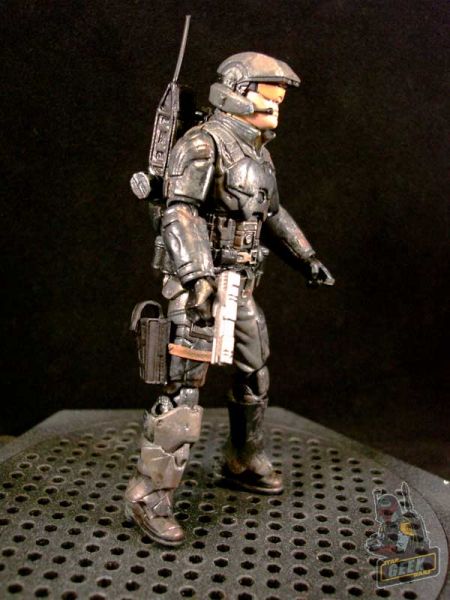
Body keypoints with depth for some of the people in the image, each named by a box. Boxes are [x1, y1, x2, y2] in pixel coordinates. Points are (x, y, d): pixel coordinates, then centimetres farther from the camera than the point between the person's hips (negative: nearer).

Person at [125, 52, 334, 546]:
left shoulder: (256, 151, 15)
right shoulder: (202, 144, -14)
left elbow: (272, 214, 27)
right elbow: (180, 214, -27)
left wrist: (306, 259, 26)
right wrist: (198, 278, -39)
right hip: (199, 285, -9)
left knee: (254, 377, 18)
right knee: (183, 390, -10)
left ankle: (244, 463, 39)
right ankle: (150, 495, -1)